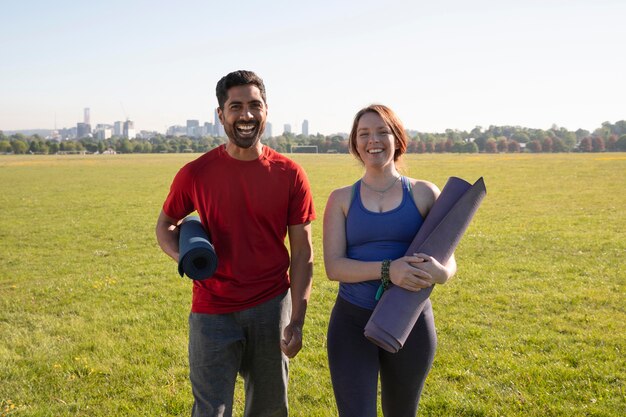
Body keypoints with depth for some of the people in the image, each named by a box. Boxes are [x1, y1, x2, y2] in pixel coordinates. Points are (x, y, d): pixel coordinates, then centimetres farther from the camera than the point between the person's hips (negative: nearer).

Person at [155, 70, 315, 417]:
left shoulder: (289, 175, -5)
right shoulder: (196, 173, -7)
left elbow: (302, 254, -3)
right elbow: (165, 225, 9)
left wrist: (296, 321, -8)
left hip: (272, 307, 2)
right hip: (213, 312, -1)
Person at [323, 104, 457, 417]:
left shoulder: (424, 193, 0)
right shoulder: (341, 198, 0)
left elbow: (449, 260, -1)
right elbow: (333, 266, -10)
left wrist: (440, 272, -26)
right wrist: (387, 270, -27)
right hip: (352, 322, -1)